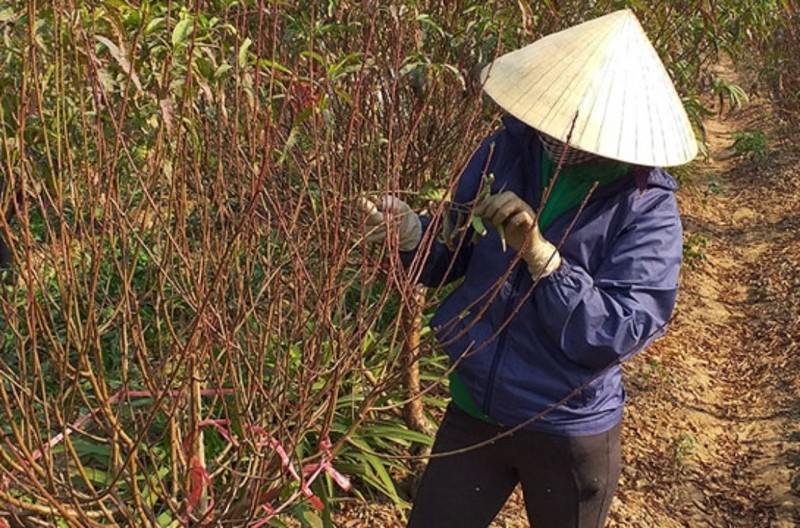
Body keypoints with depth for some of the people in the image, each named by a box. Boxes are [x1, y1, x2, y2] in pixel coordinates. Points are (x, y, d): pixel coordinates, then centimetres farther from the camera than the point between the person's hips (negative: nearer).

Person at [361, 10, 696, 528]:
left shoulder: (647, 206, -18)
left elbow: (618, 333, -24)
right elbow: (452, 258, 0)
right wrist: (412, 233, -21)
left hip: (571, 434, -3)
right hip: (473, 411, 3)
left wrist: (539, 253, -33)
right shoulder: (508, 149, -8)